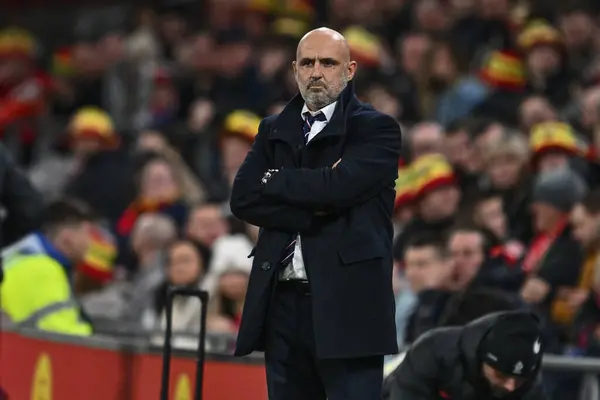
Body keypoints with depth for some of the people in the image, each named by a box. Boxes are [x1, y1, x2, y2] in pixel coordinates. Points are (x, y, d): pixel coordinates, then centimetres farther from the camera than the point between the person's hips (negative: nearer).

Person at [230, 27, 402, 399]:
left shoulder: (377, 130, 0)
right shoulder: (274, 130, 16)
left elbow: (339, 186, -17)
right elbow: (243, 199, 3)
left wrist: (275, 180, 0)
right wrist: (313, 213, -10)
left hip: (348, 306, -5)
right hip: (283, 303, 5)